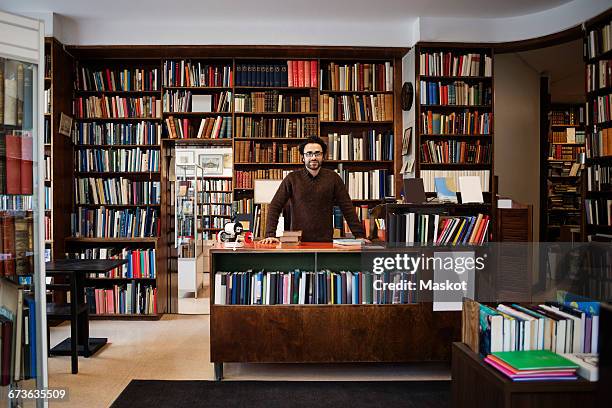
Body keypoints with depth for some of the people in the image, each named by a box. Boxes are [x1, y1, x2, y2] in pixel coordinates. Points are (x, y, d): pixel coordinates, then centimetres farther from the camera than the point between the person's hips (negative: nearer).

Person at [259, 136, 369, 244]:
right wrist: (270, 235, -9)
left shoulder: (332, 178, 8)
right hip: (298, 241, -1)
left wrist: (359, 236, 1)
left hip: (325, 241, 1)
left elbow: (347, 208, 8)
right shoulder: (292, 178, 5)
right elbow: (275, 206, 3)